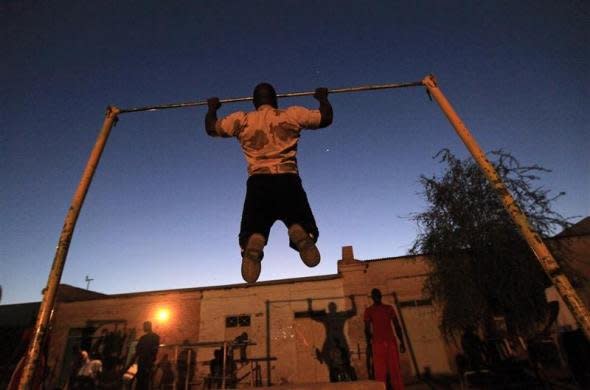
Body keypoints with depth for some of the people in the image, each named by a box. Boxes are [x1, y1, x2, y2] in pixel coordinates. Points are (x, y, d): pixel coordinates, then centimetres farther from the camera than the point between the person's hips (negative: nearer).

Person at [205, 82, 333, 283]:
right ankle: (300, 234, -30)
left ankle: (254, 246, -31)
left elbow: (210, 128, 30)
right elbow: (326, 118, 22)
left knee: (253, 232, 8)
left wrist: (212, 108, 49)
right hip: (287, 180, 0)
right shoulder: (292, 114, 13)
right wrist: (323, 98, 41)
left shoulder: (241, 120, 16)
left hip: (259, 182, 1)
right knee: (304, 230, 9)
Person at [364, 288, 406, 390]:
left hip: (391, 342, 2)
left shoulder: (389, 308, 9)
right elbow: (367, 329, -1)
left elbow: (397, 326, 10)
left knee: (395, 370, 5)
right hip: (378, 344, -2)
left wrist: (402, 342, 7)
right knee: (380, 371, -1)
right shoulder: (369, 310, 1)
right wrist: (369, 344, -3)